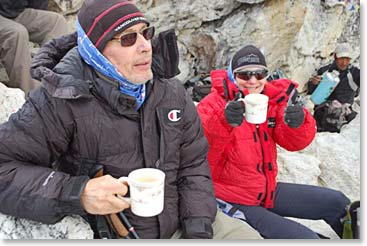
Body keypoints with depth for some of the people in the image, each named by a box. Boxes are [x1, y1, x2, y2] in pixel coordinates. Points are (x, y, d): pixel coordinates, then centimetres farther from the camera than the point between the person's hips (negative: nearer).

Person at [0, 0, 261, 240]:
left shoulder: (171, 93, -2)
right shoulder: (62, 102, -19)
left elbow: (193, 165, 2)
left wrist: (198, 228, -9)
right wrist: (76, 193, -32)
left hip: (180, 223, 4)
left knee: (248, 236, 2)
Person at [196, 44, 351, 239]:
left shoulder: (273, 98, 2)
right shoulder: (213, 104, -15)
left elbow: (293, 142, -7)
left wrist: (297, 122, -30)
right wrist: (225, 123, -47)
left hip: (268, 190, 7)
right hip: (236, 203, -7)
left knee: (337, 203, 15)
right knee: (305, 238, -18)